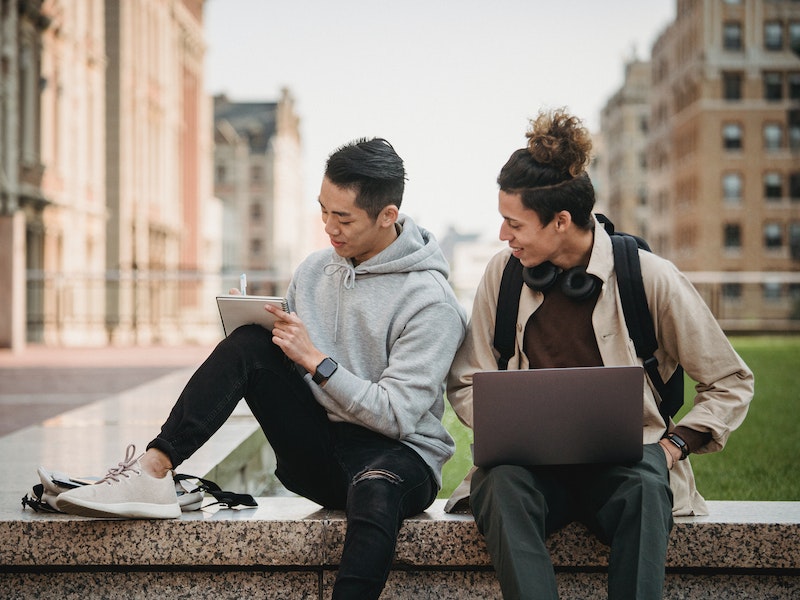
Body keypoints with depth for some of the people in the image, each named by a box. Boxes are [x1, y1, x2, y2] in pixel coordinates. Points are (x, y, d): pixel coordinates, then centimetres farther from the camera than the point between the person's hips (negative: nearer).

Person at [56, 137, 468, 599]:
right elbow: (289, 358, 18)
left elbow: (397, 416, -17)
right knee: (250, 343, -14)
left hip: (399, 454, -5)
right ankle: (152, 471, -25)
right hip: (316, 450, 6)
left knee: (375, 488, -43)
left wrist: (316, 361, -19)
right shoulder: (315, 270, 9)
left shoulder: (431, 301, -12)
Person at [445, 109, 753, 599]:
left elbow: (731, 383, 5)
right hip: (530, 461, 2)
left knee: (644, 487, -37)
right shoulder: (504, 273, 4)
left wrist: (676, 443, -9)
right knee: (503, 484, -34)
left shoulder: (650, 277, -4)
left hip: (624, 463, -2)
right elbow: (467, 383, 12)